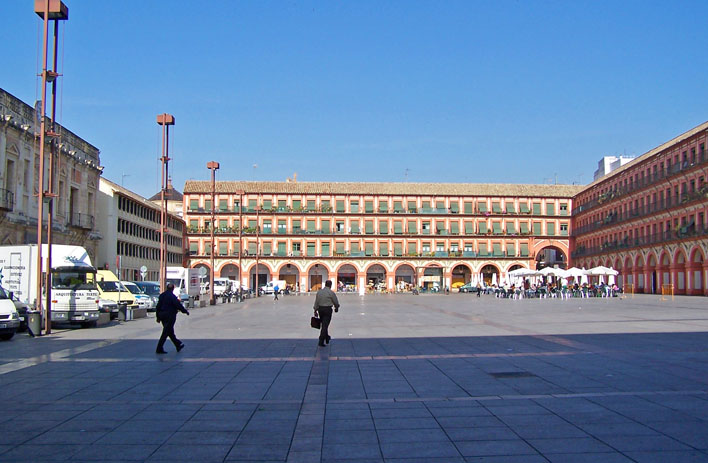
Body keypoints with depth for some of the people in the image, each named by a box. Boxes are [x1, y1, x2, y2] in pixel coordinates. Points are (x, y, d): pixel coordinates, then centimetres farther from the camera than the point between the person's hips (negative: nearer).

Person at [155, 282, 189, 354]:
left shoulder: (162, 295, 8)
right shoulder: (172, 296, -15)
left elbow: (158, 307, 12)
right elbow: (178, 305, -15)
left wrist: (158, 317, 18)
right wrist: (185, 311, -2)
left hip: (162, 315, 8)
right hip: (170, 316, -8)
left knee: (170, 332, 17)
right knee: (165, 333, -4)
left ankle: (178, 345, 30)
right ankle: (159, 349, -6)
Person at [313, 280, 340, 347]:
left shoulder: (319, 292, 4)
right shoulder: (331, 292, -10)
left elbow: (316, 302, 6)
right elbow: (335, 301, 1)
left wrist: (315, 310, 12)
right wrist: (336, 307, 20)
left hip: (320, 309, 5)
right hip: (328, 309, -5)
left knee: (323, 324, 20)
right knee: (325, 325, -5)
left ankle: (327, 338, 35)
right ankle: (321, 342, -10)